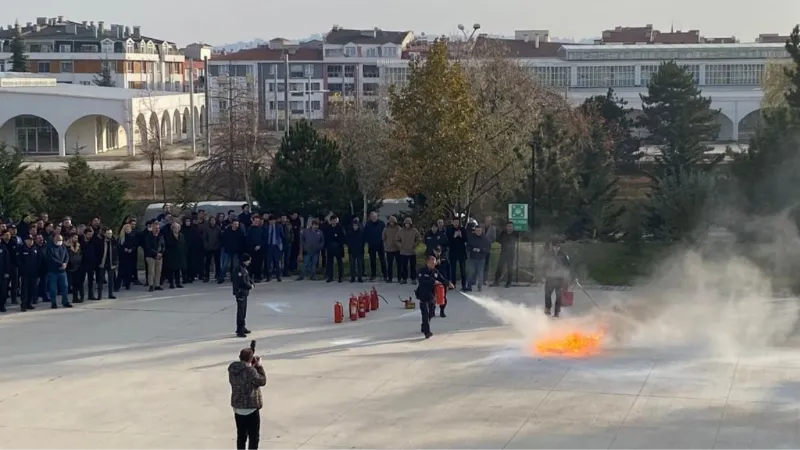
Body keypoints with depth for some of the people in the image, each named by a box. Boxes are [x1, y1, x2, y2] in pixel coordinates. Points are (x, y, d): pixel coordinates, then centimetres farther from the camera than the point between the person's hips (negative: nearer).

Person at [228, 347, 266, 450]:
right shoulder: (250, 371, -22)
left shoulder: (232, 369, 2)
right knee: (254, 437, 4)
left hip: (237, 408, 7)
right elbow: (262, 381, -9)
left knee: (241, 435, 17)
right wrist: (259, 366, 0)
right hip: (250, 408, -7)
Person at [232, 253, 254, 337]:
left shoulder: (244, 268, 9)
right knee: (241, 311, -7)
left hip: (244, 293, 11)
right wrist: (250, 286, -11)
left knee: (243, 311, 20)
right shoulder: (239, 270, -23)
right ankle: (239, 330, -4)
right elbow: (242, 282, -26)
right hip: (240, 292, -11)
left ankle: (242, 328, 32)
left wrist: (251, 283, 1)